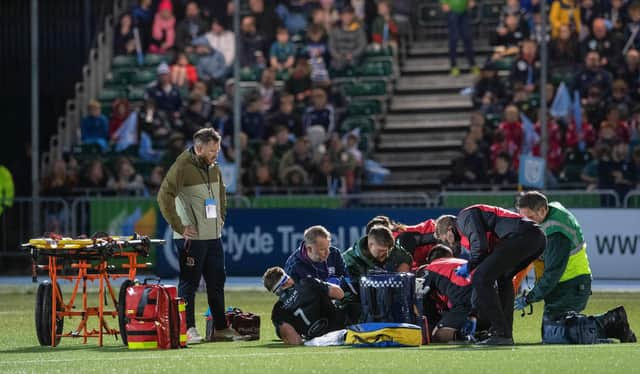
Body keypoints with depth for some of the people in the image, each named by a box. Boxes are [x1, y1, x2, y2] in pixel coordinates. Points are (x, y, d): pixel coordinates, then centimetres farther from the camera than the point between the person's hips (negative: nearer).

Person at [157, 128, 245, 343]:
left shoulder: (213, 168, 13)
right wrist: (179, 227, -19)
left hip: (214, 236, 8)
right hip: (192, 237, -8)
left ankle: (220, 328, 21)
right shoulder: (182, 168, -13)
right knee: (189, 283, -3)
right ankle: (188, 329, 1)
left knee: (217, 282, 13)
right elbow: (164, 197, -21)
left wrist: (221, 218, 20)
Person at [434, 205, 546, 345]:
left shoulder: (465, 216, 6)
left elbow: (480, 245, -11)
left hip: (521, 236, -10)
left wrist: (469, 267, 9)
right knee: (503, 278, 30)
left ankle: (501, 334, -10)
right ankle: (506, 334, 23)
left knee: (481, 278, -8)